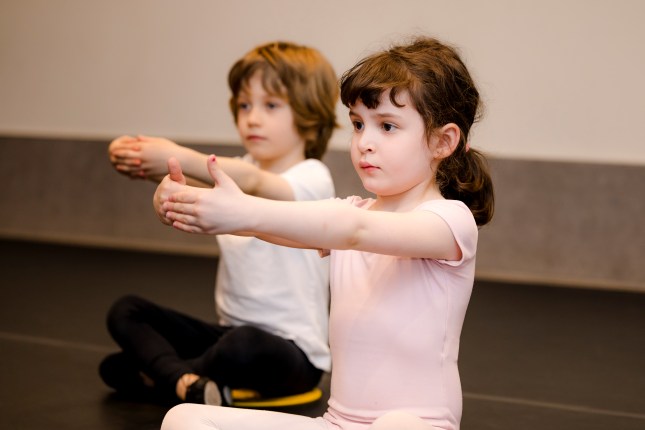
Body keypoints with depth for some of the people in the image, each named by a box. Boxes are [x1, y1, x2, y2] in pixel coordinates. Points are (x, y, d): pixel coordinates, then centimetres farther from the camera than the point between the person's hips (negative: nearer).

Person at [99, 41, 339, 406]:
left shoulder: (312, 179, -12)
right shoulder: (238, 174, 10)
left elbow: (252, 183, -33)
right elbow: (187, 185, -10)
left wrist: (180, 158, -47)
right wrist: (142, 163, -31)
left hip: (294, 351, -7)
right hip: (230, 331, 7)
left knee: (243, 345, -39)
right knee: (125, 311, -1)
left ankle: (159, 371, -9)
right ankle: (186, 381, -27)